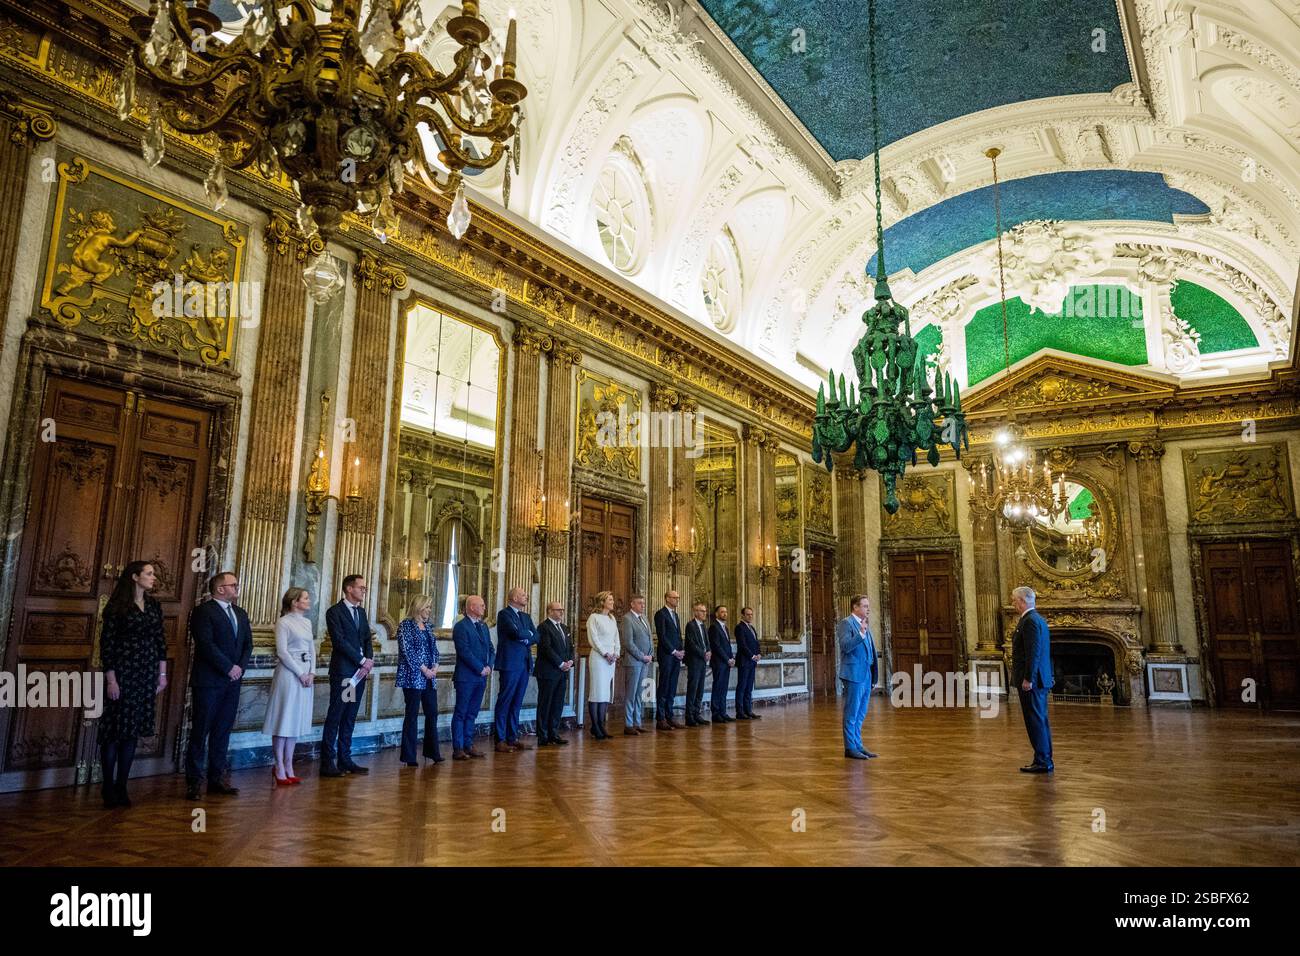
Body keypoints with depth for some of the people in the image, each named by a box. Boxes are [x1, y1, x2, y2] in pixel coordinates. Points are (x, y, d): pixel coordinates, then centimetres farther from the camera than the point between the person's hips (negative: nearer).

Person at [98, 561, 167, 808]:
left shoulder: (154, 606, 11)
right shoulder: (117, 605, -5)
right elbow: (106, 642, -8)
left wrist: (162, 673, 8)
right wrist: (110, 678, -13)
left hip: (147, 675, 5)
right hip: (122, 673, -5)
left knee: (132, 731, 7)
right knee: (114, 730, -1)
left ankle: (121, 787, 14)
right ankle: (109, 790, 8)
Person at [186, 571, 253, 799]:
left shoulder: (240, 613, 16)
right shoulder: (203, 611, -6)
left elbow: (248, 643, 13)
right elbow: (206, 644, -15)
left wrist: (241, 667, -3)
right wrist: (229, 667, -14)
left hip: (233, 681, 7)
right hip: (209, 682, -6)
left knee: (223, 732, 9)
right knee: (200, 732, 0)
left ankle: (216, 778, 16)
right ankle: (193, 781, 8)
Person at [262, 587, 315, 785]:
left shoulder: (307, 622, 13)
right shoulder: (284, 622, -7)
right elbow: (282, 652, -12)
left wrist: (312, 672, 0)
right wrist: (300, 674, -13)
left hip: (306, 675, 7)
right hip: (289, 673, -7)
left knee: (297, 720, 9)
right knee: (284, 719, -1)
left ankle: (288, 767, 16)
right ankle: (279, 769, 6)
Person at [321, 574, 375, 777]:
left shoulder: (361, 612, 17)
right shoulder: (334, 612, -6)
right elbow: (340, 641, -14)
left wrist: (369, 660, -3)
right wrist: (363, 661, -14)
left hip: (360, 671, 7)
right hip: (343, 671, -7)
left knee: (350, 718, 10)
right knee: (335, 717, -3)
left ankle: (345, 759, 15)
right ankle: (327, 762, 2)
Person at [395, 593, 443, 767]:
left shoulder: (427, 626, 15)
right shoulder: (406, 624, -7)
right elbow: (407, 650, -14)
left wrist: (435, 667, 0)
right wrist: (423, 669, -14)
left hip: (430, 677, 7)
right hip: (413, 676, -7)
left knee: (432, 713, 9)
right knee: (412, 714, -3)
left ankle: (432, 751, 19)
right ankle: (409, 756, 5)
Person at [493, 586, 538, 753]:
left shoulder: (526, 616, 18)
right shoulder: (504, 614, -6)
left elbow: (536, 637, 8)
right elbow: (517, 633, -20)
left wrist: (525, 639, -10)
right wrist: (529, 634, -1)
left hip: (525, 663, 7)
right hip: (510, 663, -7)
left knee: (517, 702, 11)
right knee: (505, 701, -2)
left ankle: (513, 737, 17)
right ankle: (500, 740, 2)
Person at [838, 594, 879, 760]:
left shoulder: (865, 625, 17)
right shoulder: (846, 623, -8)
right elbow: (846, 646, -20)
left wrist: (874, 676, 16)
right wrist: (861, 633, -30)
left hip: (866, 675, 8)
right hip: (854, 675, -8)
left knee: (860, 714, 13)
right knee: (852, 713, -3)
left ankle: (858, 745, 20)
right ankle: (850, 748, 3)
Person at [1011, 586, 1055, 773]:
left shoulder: (1030, 620, -17)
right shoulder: (1039, 619, 15)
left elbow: (1033, 652, -22)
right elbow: (1044, 651, 19)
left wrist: (1027, 679, -21)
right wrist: (1049, 675, 22)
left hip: (1031, 681, -10)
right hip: (1040, 679, 10)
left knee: (1036, 721, -5)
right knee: (1041, 721, 14)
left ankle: (1042, 762, -1)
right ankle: (1045, 761, 21)